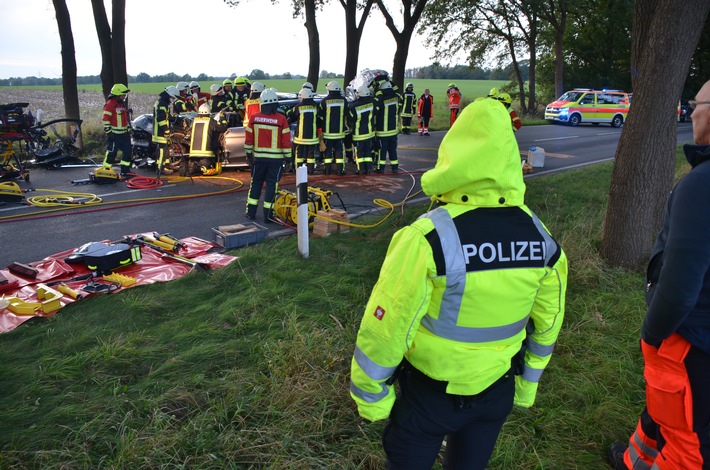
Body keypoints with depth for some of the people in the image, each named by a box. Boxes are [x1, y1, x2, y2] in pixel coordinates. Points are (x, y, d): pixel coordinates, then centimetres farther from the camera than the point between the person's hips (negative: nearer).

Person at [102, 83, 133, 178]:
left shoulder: (122, 103, 15)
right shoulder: (110, 104, -13)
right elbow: (105, 119, -16)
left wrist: (129, 129, 24)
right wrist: (109, 131, -18)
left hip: (124, 134, 9)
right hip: (114, 134, -9)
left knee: (128, 152, 10)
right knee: (111, 153, -4)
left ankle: (125, 171, 18)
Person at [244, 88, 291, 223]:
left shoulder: (254, 118, -2)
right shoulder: (281, 119, -10)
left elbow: (248, 138, 4)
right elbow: (286, 140, -7)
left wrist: (248, 153, 16)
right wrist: (287, 156, 3)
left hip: (259, 157, 3)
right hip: (276, 158, -2)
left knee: (256, 183, 15)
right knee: (272, 185, 4)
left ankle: (251, 212, 18)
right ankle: (268, 214, 7)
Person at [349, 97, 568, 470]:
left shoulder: (430, 237, -29)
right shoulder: (541, 237, -11)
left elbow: (386, 327, -23)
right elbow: (547, 322, 2)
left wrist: (369, 394, -6)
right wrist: (527, 382, 18)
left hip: (429, 393, -4)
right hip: (497, 392, 5)